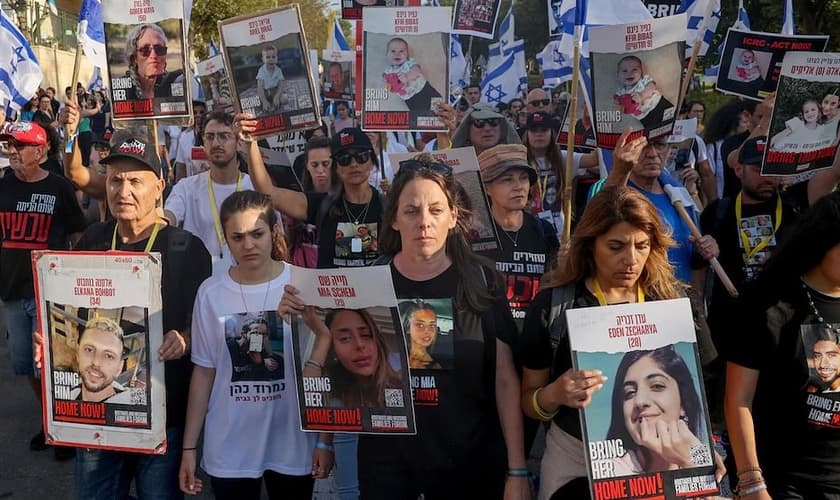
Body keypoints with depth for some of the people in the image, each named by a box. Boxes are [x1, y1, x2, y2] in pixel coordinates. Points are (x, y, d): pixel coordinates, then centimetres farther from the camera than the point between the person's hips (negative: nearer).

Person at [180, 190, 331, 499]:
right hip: (229, 448, 1)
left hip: (293, 445, -1)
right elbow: (204, 371, 3)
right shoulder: (210, 293, -3)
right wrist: (189, 446, 3)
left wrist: (325, 440, -4)